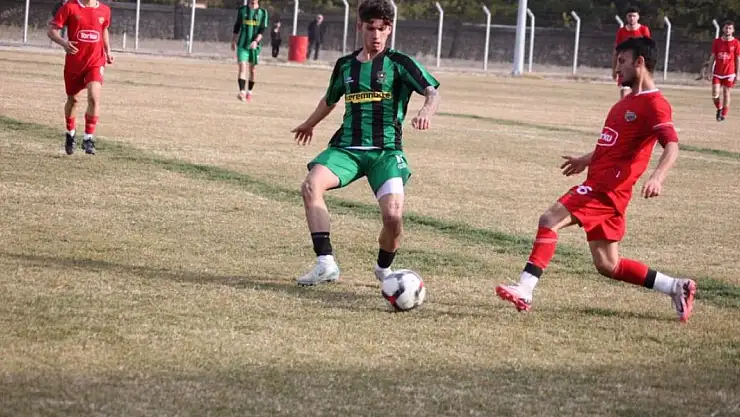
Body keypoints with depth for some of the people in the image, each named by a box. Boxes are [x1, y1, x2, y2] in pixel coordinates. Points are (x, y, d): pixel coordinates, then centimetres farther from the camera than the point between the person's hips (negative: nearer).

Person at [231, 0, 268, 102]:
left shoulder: (262, 12, 1)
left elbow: (262, 30, -6)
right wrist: (233, 41, 15)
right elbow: (237, 27, 15)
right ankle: (242, 92, -23)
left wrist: (256, 41, -20)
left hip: (255, 46, 0)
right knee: (242, 67, -14)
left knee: (252, 69, 10)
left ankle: (249, 92, 25)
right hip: (242, 44, 0)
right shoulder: (242, 10, 7)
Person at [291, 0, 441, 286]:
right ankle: (326, 263, -30)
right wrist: (310, 124, 50)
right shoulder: (345, 65, 13)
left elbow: (432, 93, -10)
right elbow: (330, 100, 33)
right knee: (310, 185, -26)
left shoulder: (399, 63, 1)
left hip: (386, 150, -3)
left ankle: (384, 268, 10)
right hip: (347, 147, 3)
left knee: (393, 216, -23)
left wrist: (425, 111, -34)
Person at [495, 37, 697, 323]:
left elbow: (672, 146, -23)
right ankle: (677, 288, 15)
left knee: (550, 220, -20)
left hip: (607, 187, -10)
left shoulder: (654, 104, -10)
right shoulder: (628, 102, 20)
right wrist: (587, 160, 41)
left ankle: (524, 290, -25)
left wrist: (657, 176, -40)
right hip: (600, 184, 10)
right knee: (608, 266, 10)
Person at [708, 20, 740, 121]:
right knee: (715, 94, -4)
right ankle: (719, 109, 24)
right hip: (717, 72, 2)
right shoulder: (717, 41, 4)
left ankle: (724, 115, 13)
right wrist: (709, 71, 5)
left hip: (729, 73, -2)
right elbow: (712, 57, 8)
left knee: (726, 93, 1)